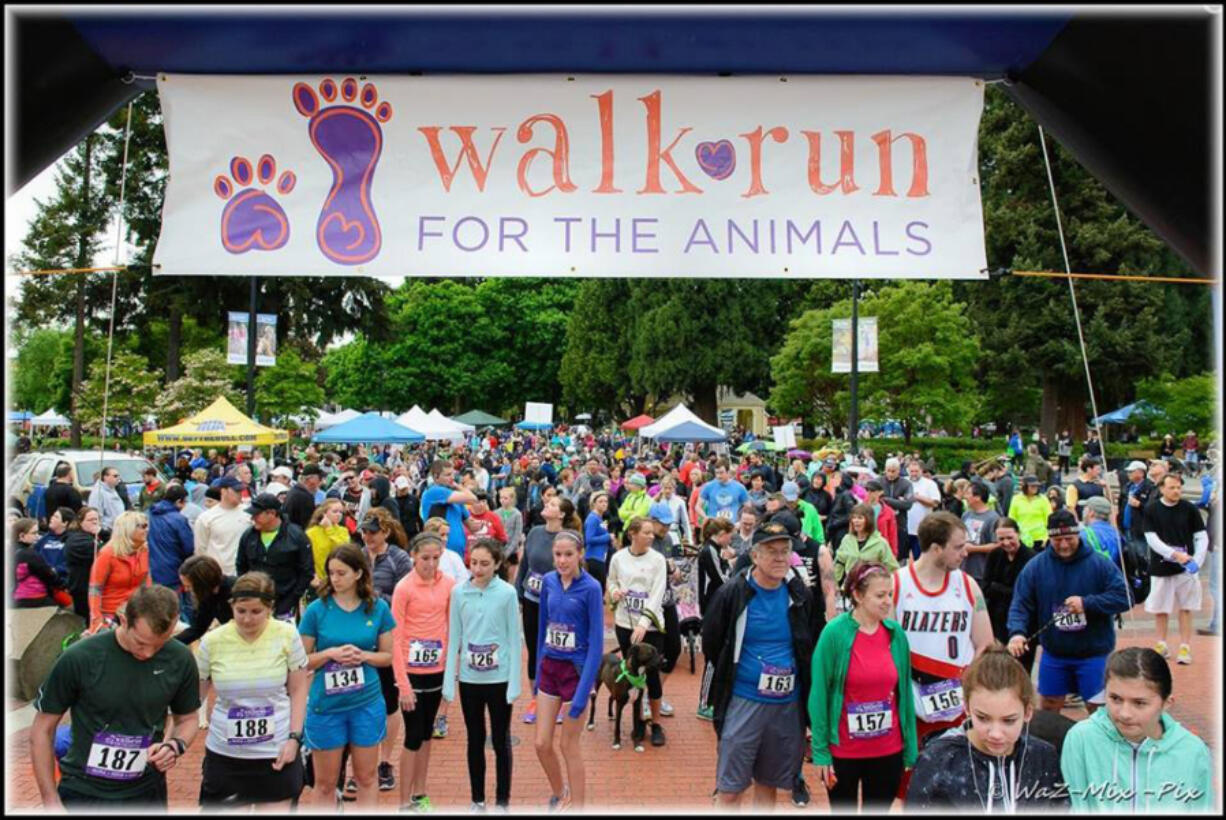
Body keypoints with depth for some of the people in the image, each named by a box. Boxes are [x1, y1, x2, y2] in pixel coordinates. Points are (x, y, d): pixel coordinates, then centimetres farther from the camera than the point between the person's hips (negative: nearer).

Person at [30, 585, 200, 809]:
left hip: (147, 793, 2)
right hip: (82, 794, -2)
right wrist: (51, 803, -8)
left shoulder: (180, 660, -11)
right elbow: (42, 731, -6)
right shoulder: (79, 658, -18)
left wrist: (175, 745, -16)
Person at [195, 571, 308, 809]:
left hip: (276, 752, -1)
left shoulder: (287, 635, -9)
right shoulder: (212, 641, -7)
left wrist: (294, 738, -7)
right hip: (224, 754, 1)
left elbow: (298, 690, 0)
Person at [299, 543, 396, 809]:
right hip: (326, 705, -1)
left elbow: (387, 655, 5)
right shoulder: (317, 610, -7)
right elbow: (301, 660, -2)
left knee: (366, 777, 12)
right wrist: (331, 653, -18)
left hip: (367, 703, 1)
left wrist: (363, 655, -14)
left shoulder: (378, 608, -3)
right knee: (325, 782, 10)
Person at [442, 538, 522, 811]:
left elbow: (515, 638, -5)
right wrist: (449, 680, 0)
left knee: (501, 741, 9)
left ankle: (502, 800, 23)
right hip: (469, 679, 2)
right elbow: (454, 637, 2)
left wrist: (514, 682, -8)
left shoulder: (507, 593, -9)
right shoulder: (458, 592, -3)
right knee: (475, 740, 14)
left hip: (500, 679, -2)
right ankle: (477, 799, 28)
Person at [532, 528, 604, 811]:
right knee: (542, 743, 10)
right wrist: (538, 672, 12)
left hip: (576, 670, -5)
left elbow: (596, 642, -15)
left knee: (570, 746, 4)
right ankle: (558, 795, 36)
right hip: (549, 668, 5)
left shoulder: (590, 588, -15)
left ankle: (577, 805, 22)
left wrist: (583, 694, -17)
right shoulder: (549, 581, -1)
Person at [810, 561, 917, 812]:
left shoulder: (896, 634, -2)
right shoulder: (834, 633, -14)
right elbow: (819, 694, -10)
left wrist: (910, 748, 4)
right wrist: (820, 751, -10)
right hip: (843, 752, -3)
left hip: (889, 751, 3)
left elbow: (905, 692, 4)